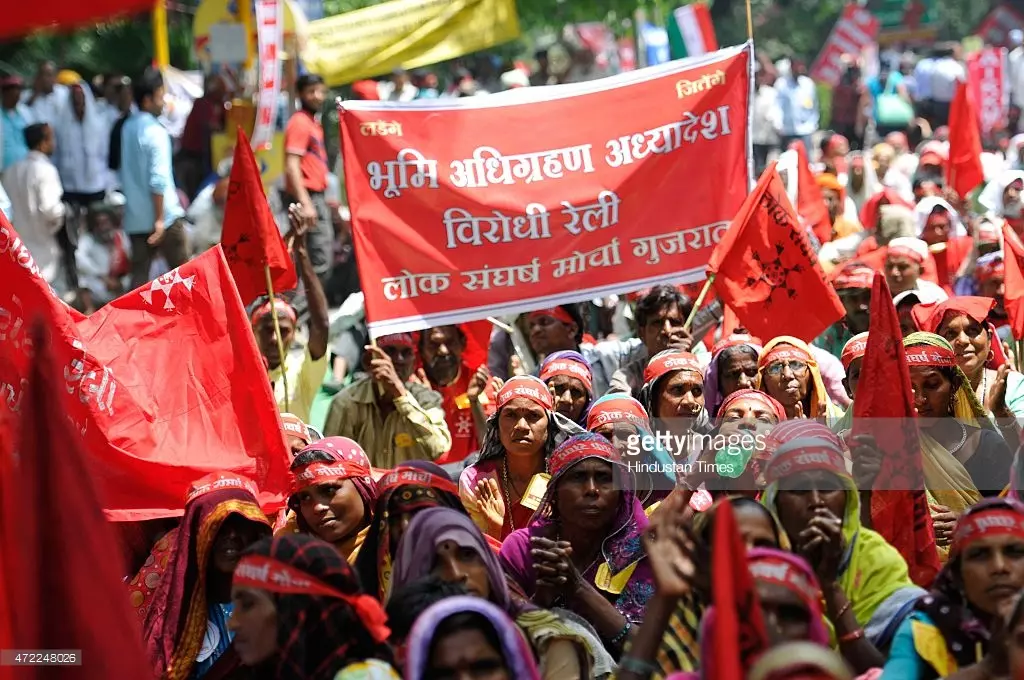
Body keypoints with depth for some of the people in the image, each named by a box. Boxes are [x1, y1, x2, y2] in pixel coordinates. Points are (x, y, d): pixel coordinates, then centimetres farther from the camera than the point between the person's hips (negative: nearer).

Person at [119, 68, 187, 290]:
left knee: (139, 273, 5)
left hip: (135, 216, 7)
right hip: (163, 215, -7)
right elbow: (158, 179, -21)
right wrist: (160, 219, -20)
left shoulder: (128, 128, 9)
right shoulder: (156, 132, -15)